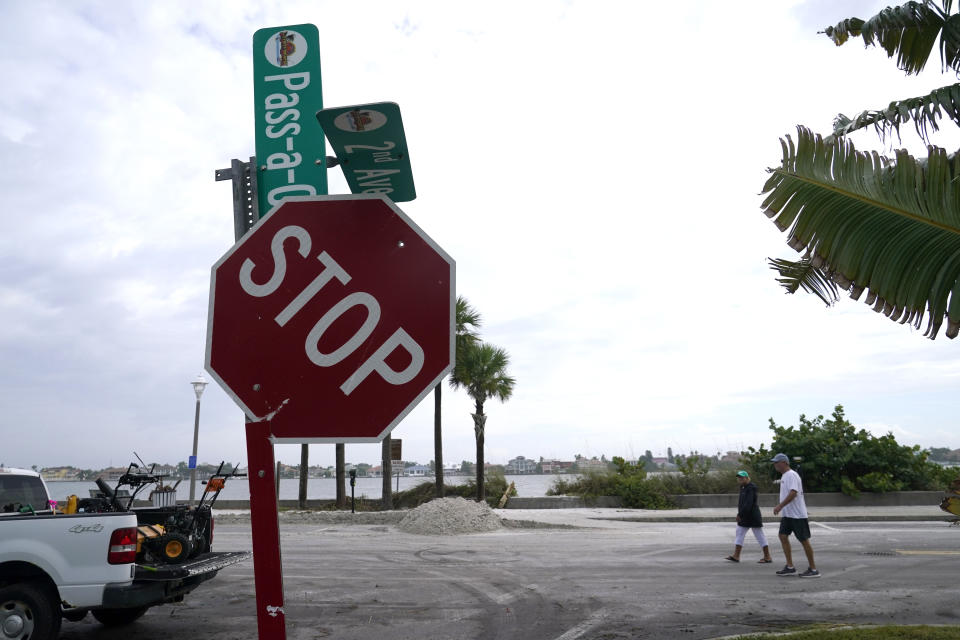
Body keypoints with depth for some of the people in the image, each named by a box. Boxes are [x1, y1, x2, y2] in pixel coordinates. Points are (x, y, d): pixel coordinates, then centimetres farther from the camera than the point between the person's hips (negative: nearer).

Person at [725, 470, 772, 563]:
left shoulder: (751, 488, -17)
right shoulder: (743, 488, 12)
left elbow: (748, 503, -25)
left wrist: (740, 514, -25)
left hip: (753, 516, -10)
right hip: (745, 517, 10)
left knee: (759, 535, -1)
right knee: (739, 534, 7)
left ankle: (767, 557, 8)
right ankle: (736, 556, 8)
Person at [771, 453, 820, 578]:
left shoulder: (791, 475, -16)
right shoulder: (784, 476, 15)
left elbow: (793, 493, -27)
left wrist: (780, 506, -28)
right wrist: (782, 511, 23)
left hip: (798, 514, -10)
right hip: (787, 514, 10)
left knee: (804, 540, -2)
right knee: (783, 536, 3)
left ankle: (813, 569, 7)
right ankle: (790, 567, 6)